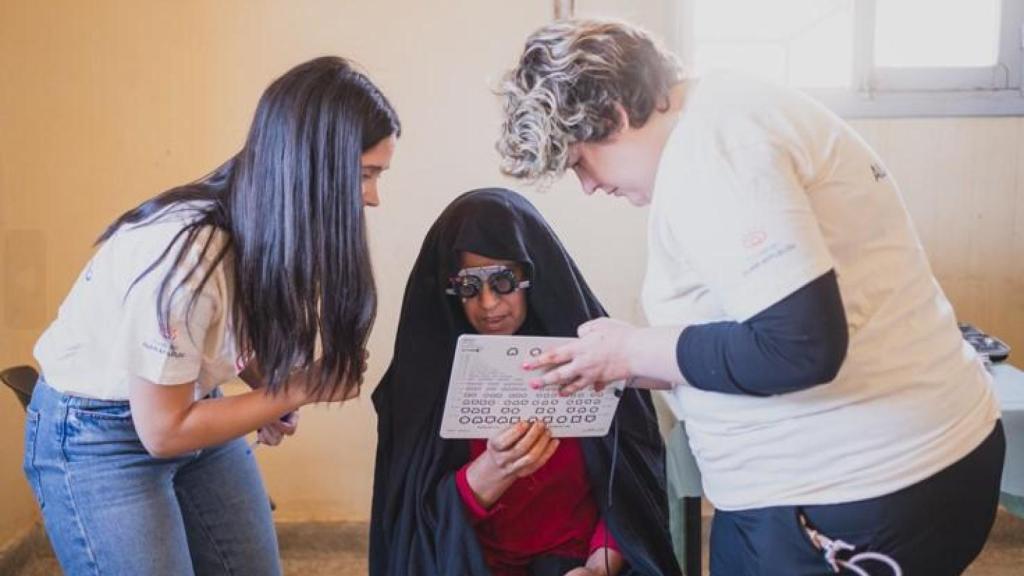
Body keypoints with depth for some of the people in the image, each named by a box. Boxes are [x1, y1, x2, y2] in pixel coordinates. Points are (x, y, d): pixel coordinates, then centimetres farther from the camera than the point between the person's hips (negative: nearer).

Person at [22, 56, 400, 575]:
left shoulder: (269, 227, -12)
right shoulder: (183, 256, -33)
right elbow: (163, 432, -23)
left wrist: (272, 393, -11)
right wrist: (300, 391, -21)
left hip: (191, 408, 7)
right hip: (95, 435, -6)